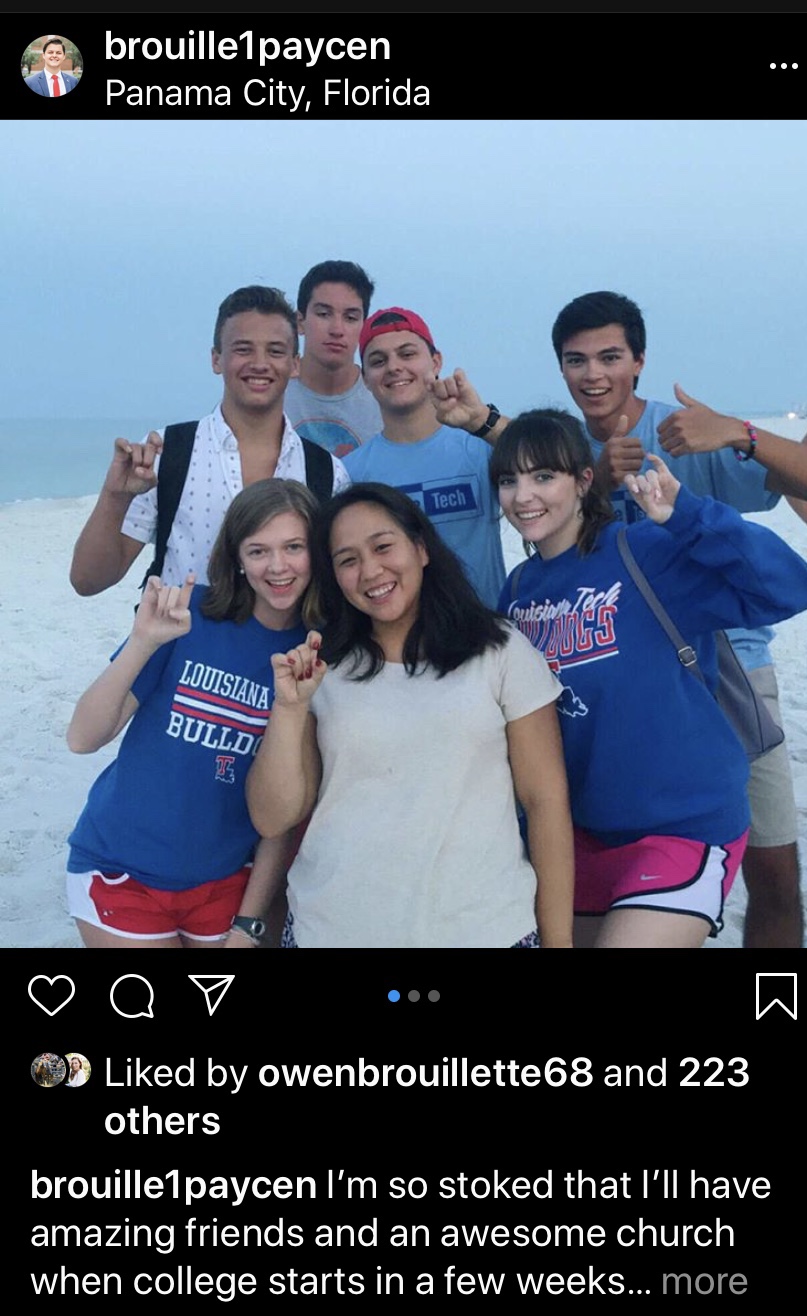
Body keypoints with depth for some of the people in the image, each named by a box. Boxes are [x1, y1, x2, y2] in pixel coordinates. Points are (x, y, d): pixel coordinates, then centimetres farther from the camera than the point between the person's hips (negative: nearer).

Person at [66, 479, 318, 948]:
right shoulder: (190, 614, -12)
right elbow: (83, 738, -15)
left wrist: (249, 922, -5)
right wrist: (144, 641, -28)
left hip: (227, 879, 2)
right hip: (122, 873, -1)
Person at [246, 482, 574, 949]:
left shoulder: (502, 651, -1)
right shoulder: (318, 666, 4)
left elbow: (546, 800, -1)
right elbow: (273, 820, 1)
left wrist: (558, 938, -3)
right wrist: (290, 706, -11)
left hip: (482, 928, -1)